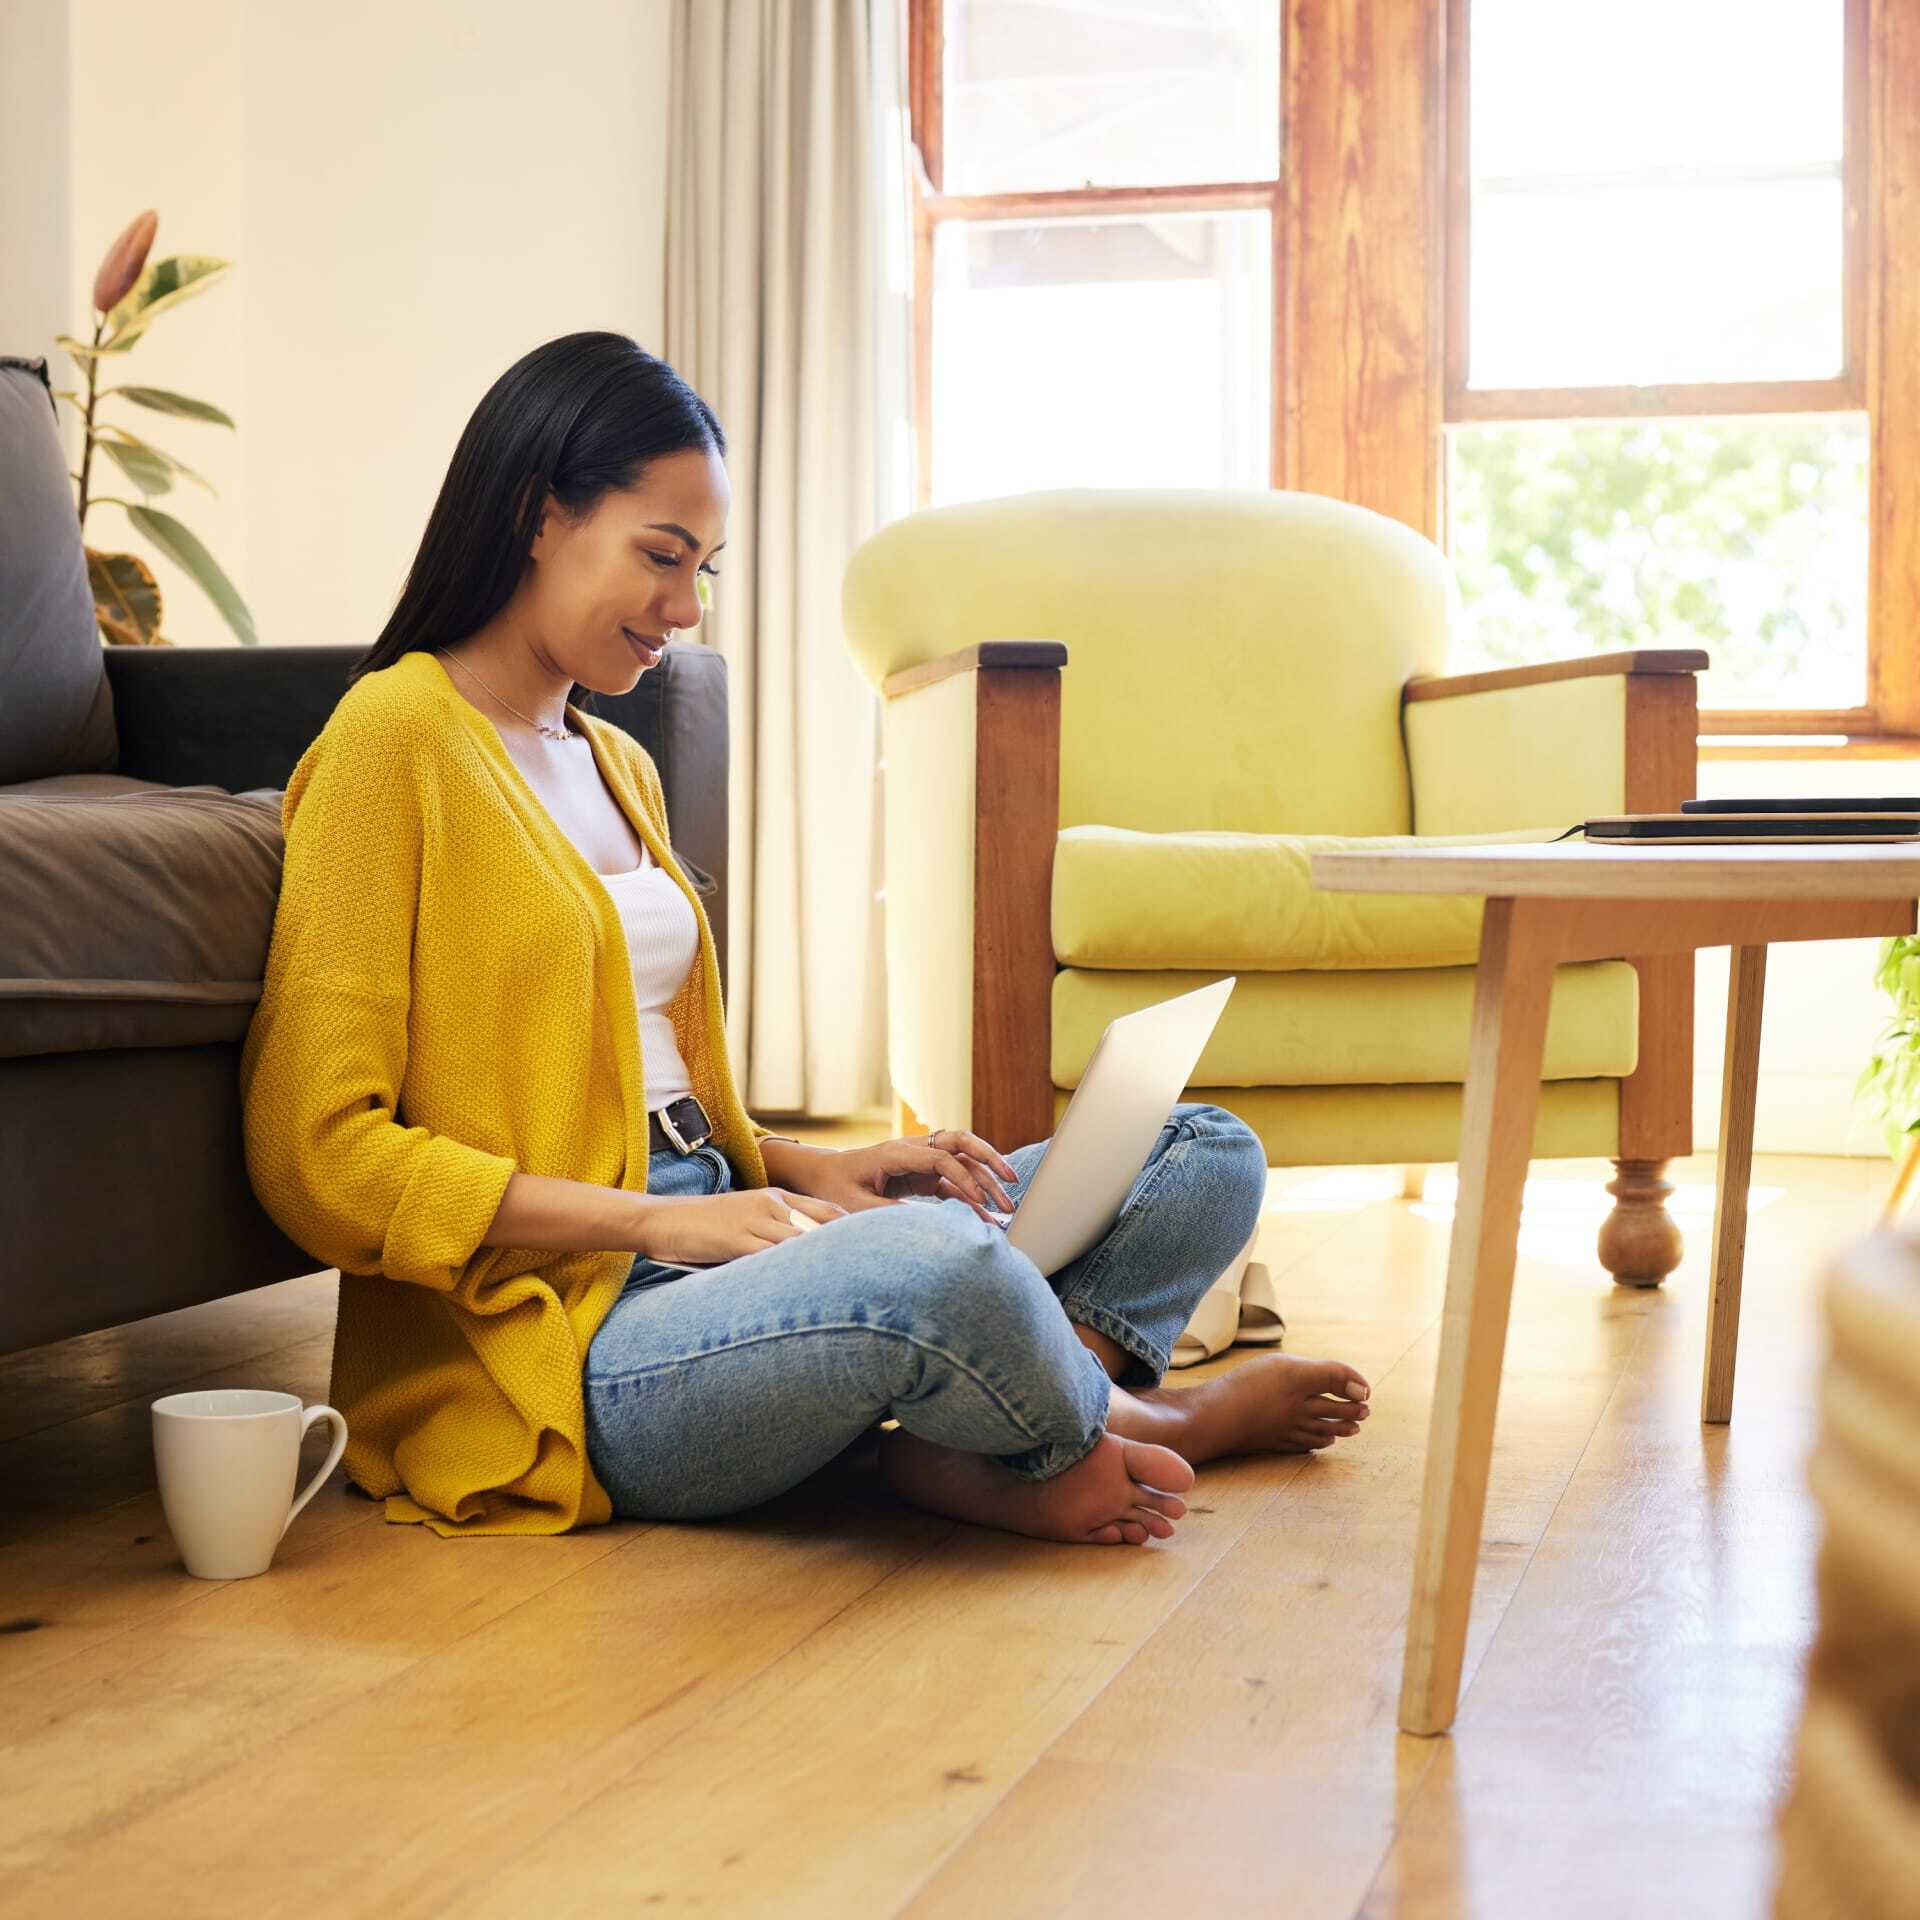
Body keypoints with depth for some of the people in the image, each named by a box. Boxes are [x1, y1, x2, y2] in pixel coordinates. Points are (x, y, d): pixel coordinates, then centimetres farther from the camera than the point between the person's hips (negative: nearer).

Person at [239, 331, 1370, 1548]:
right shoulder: (398, 740, -6)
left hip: (707, 1240, 9)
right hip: (578, 1350, -9)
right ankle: (1111, 1434, -4)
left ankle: (939, 1443, -17)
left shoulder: (618, 766, 21)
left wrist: (810, 1169, 3)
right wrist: (657, 1221, -17)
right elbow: (317, 1155, -14)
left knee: (1209, 1156, 5)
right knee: (932, 1258, -37)